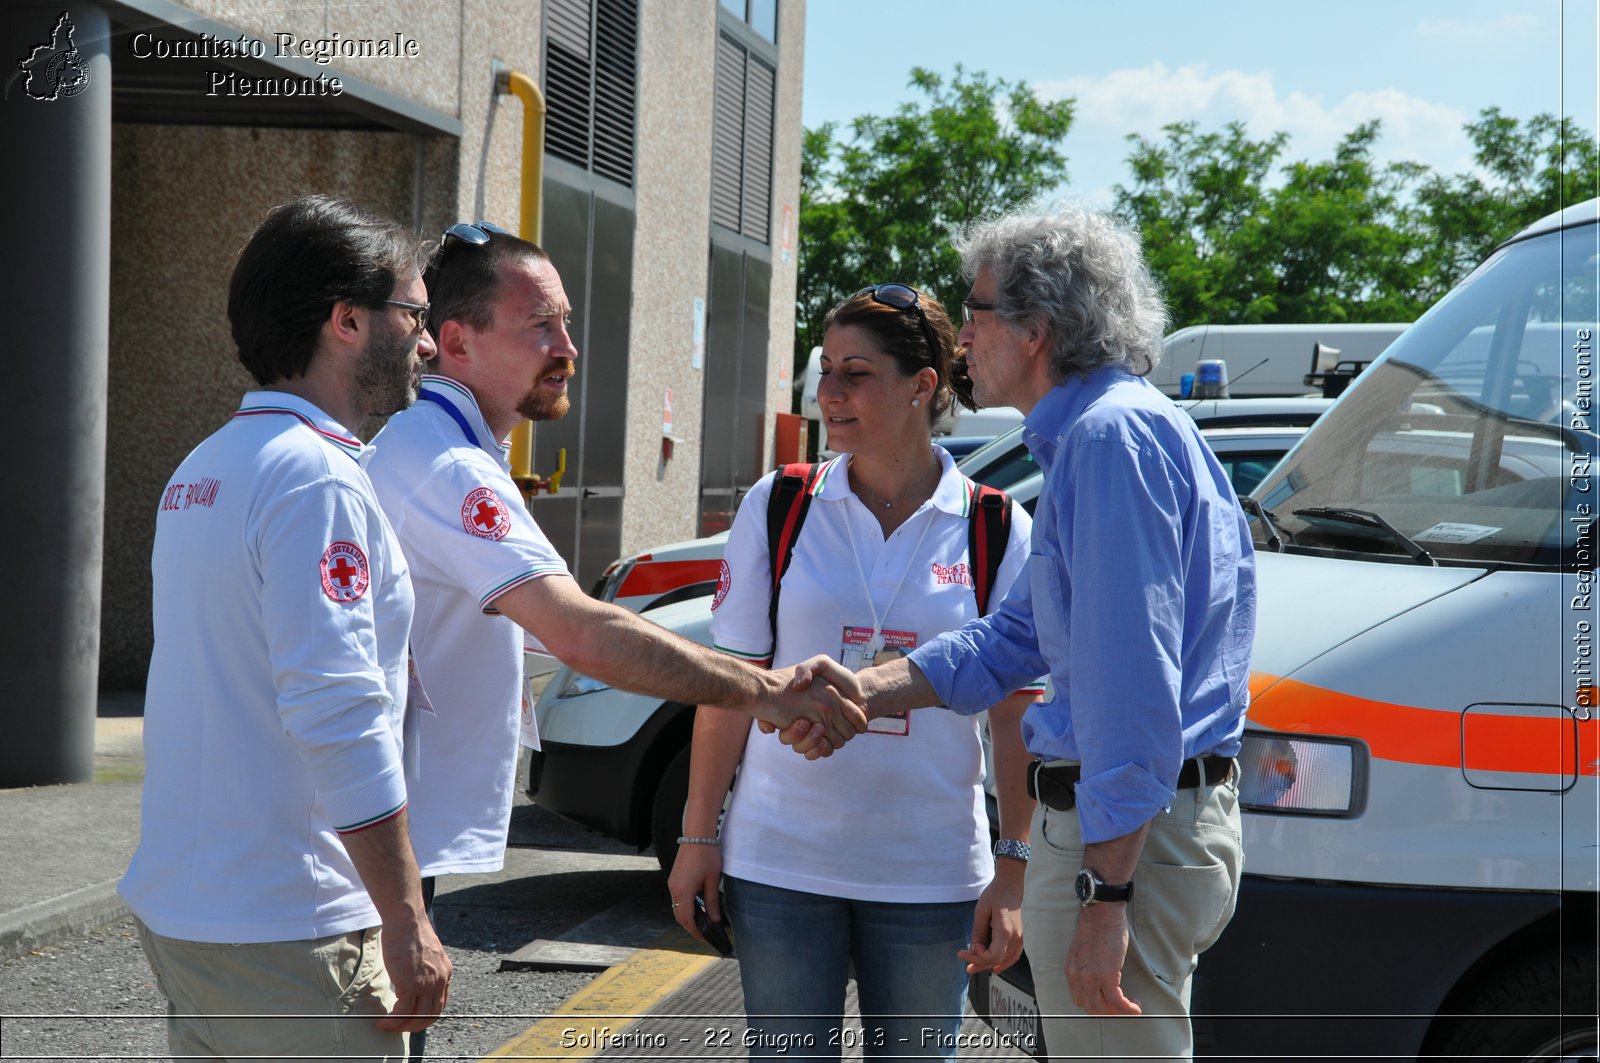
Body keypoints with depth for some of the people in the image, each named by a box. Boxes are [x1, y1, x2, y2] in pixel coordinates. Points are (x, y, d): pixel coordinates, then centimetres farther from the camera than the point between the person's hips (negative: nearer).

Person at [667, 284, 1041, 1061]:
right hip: (781, 865, 0)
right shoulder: (776, 509, 0)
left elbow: (1017, 714, -2)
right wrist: (698, 836, 0)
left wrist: (1015, 869, -7)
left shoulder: (1000, 532, -2)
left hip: (931, 876, 0)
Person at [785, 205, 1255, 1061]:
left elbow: (1133, 685, -24)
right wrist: (859, 692, 11)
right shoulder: (1091, 434, 18)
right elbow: (1015, 640, 22)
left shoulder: (1112, 434, -17)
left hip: (1126, 833, -11)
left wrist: (1104, 892, -25)